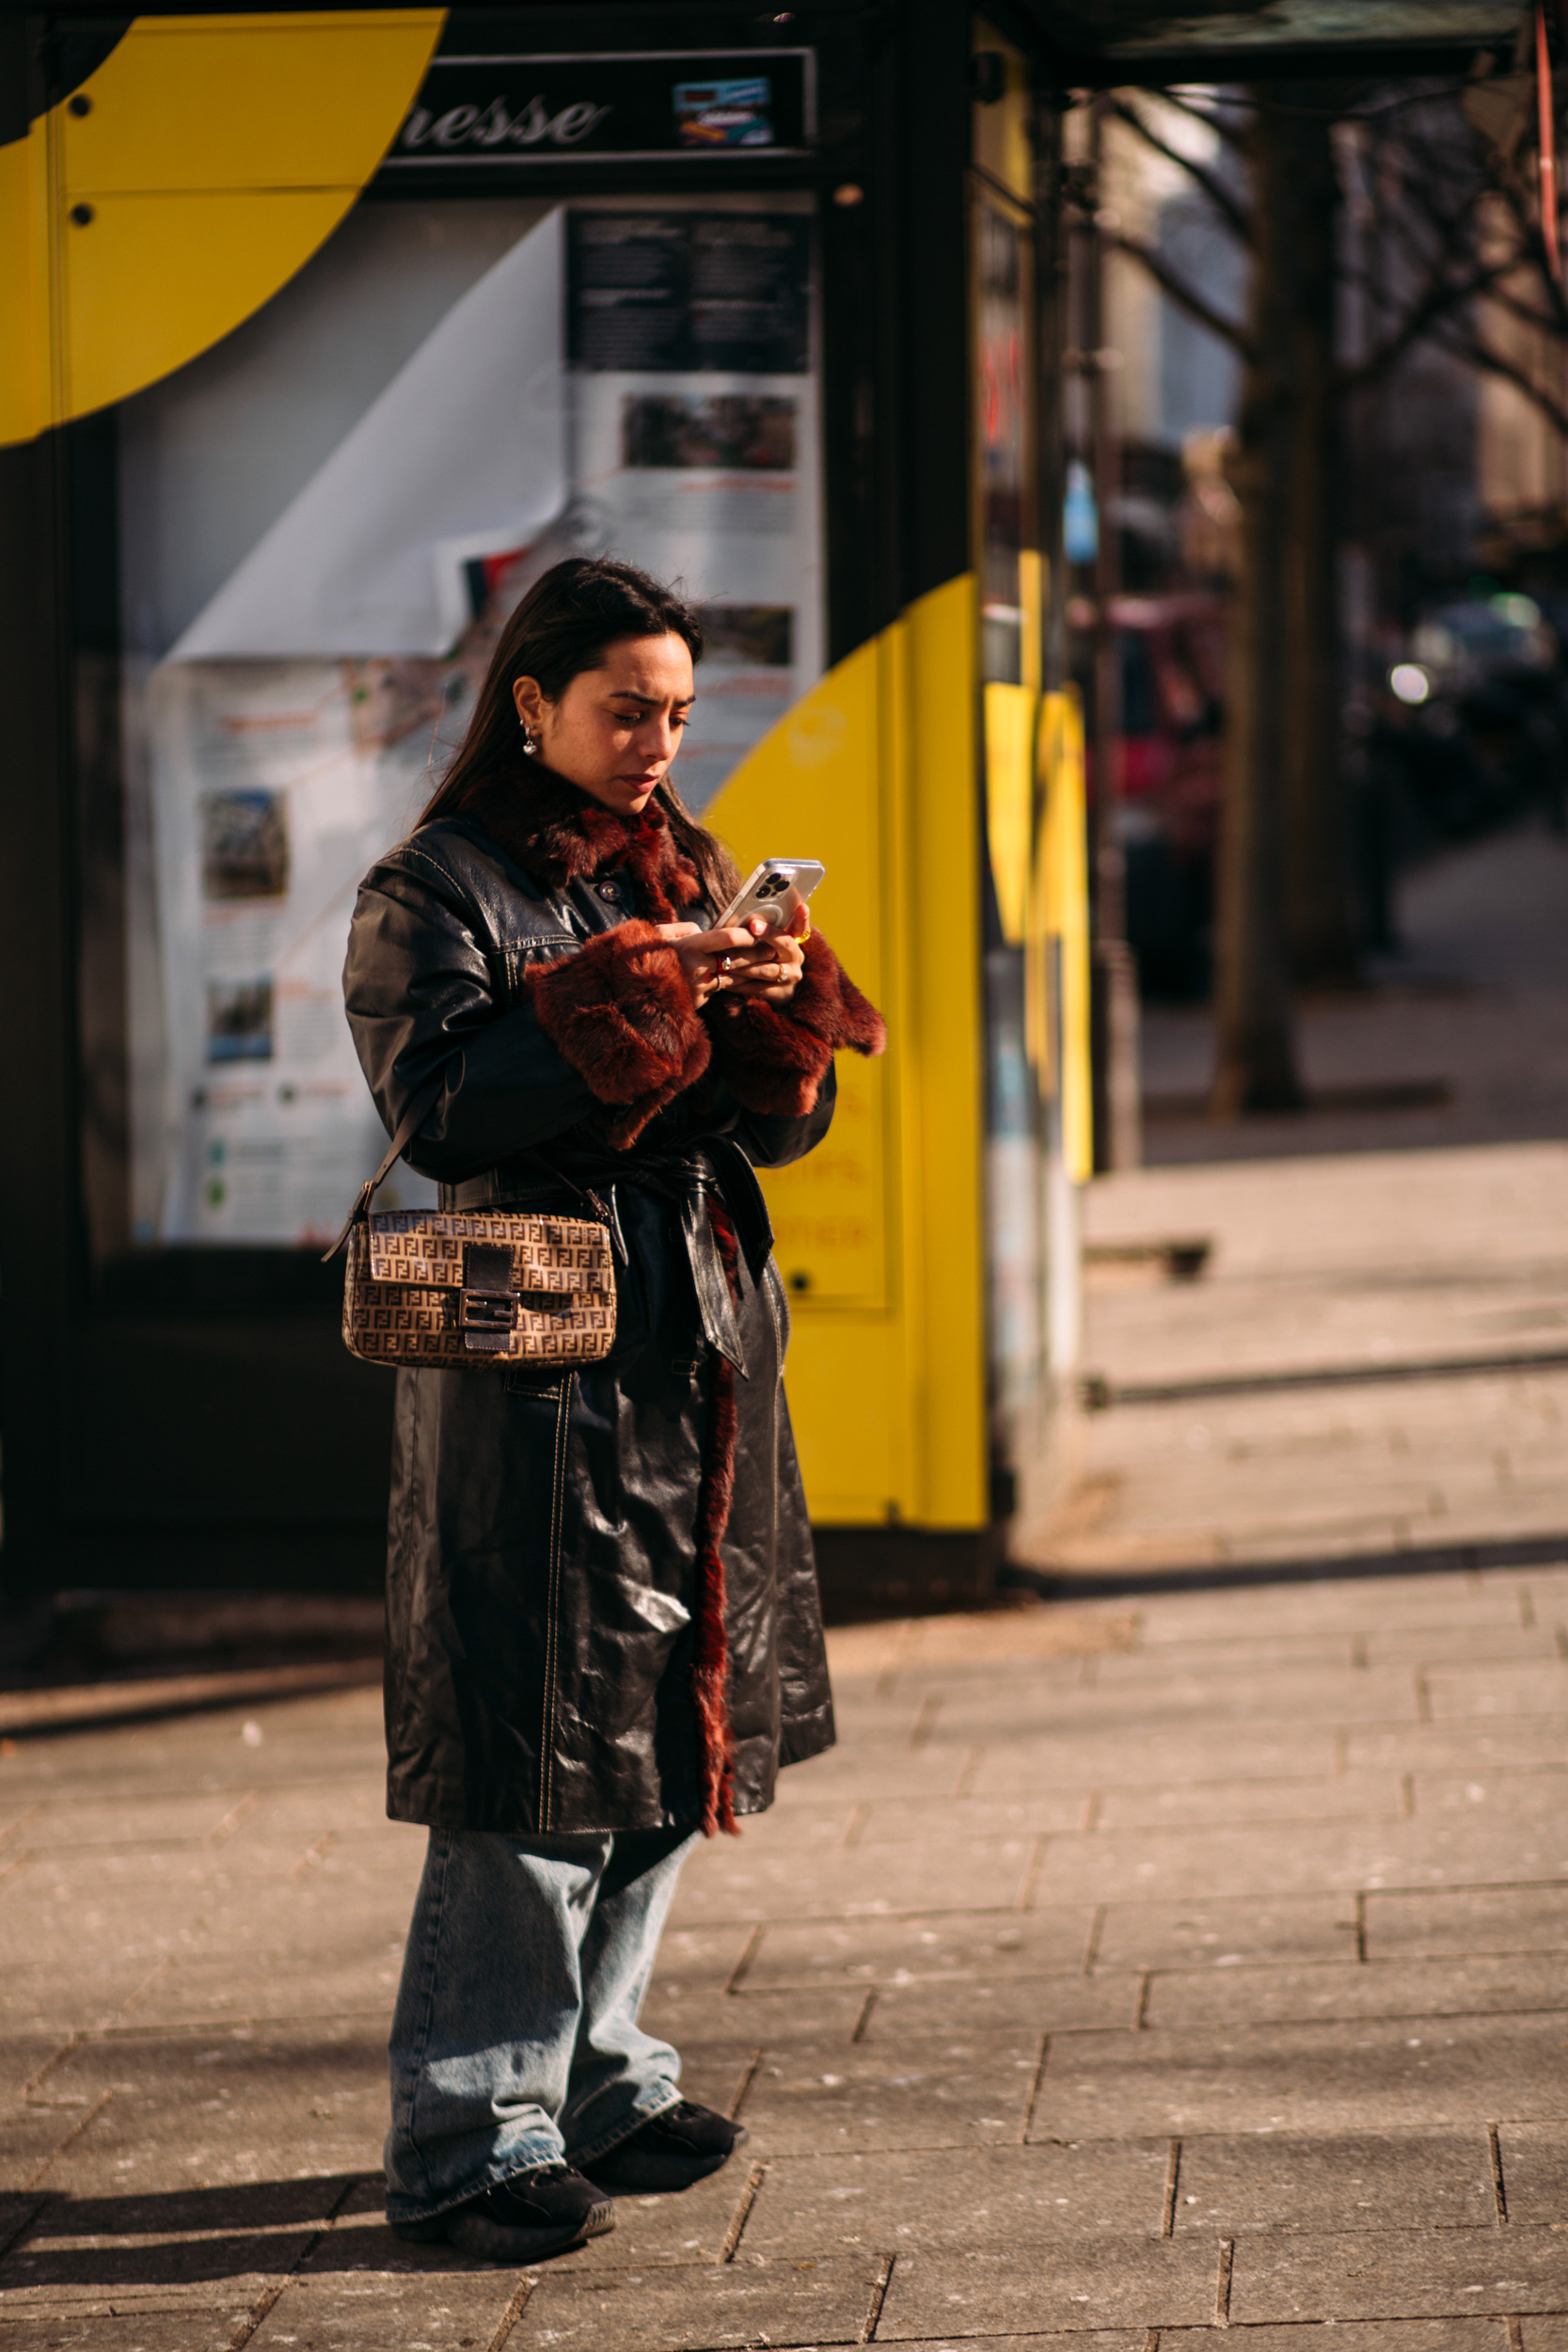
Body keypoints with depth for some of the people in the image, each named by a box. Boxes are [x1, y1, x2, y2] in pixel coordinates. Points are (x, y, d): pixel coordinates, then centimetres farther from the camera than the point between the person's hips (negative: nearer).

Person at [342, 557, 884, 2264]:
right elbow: (438, 1111, -17)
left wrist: (777, 1011, -7)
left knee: (668, 1735, 12)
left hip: (700, 1354, 7)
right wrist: (630, 992, -20)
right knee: (537, 1755, -9)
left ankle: (593, 2075, 24)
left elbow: (778, 1127, 14)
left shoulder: (691, 875, 15)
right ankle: (469, 2134, -3)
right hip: (535, 1362, -7)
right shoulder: (432, 892, -4)